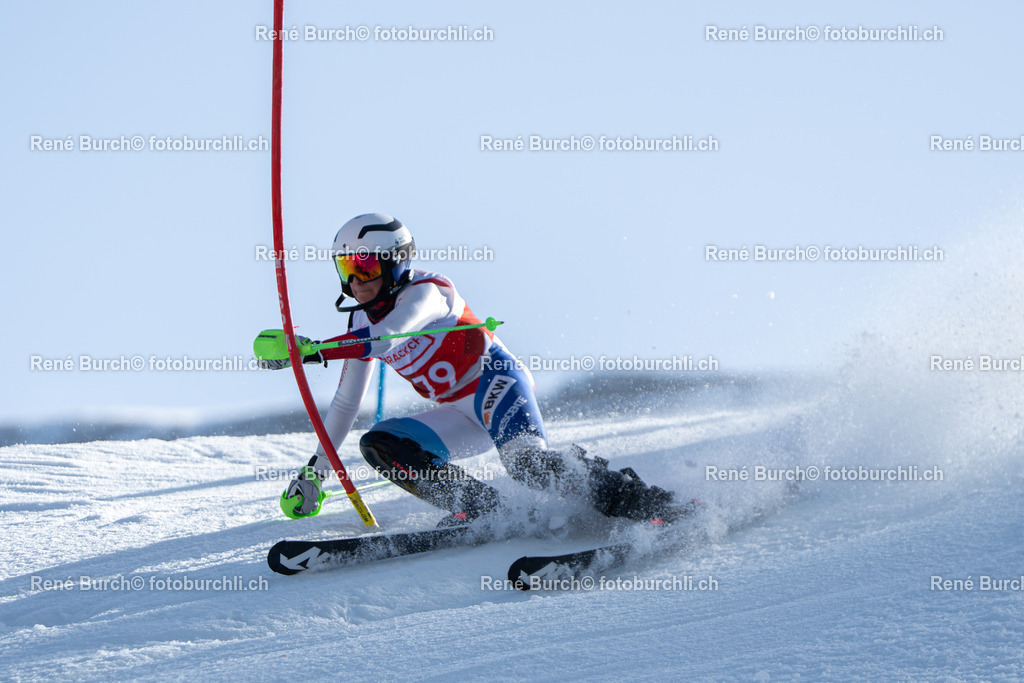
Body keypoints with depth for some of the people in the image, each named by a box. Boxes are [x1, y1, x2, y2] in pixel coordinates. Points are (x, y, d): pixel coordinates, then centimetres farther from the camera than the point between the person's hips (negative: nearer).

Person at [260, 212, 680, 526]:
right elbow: (346, 402, 20)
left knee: (528, 464, -35)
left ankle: (638, 501, -28)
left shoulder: (424, 292, -14)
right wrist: (315, 469, 19)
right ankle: (482, 510, -18)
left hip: (495, 382, -9)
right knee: (379, 445, -8)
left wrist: (314, 350, -46)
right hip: (460, 415, 9)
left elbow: (385, 338, -36)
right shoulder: (362, 323, 11)